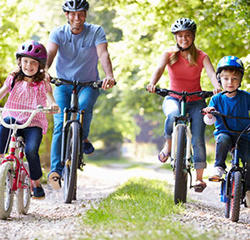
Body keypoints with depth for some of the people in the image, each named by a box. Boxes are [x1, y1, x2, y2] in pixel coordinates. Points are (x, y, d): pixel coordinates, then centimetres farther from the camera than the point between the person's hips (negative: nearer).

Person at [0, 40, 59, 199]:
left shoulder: (43, 84, 5)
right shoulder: (13, 79, 11)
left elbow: (49, 96, -10)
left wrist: (53, 105, -34)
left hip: (34, 124, -1)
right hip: (13, 120, 1)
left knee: (31, 150, -26)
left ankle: (37, 184, -3)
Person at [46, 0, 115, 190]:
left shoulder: (96, 32, -8)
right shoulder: (58, 33, -6)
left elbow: (103, 54, -22)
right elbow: (50, 53, -22)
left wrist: (109, 76, -42)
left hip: (88, 84, -1)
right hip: (63, 84, 1)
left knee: (84, 106, -33)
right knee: (60, 125, -15)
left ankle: (83, 139, -3)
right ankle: (56, 170, -18)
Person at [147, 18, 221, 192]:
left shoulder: (201, 56, -2)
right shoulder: (169, 54, 0)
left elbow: (211, 73, -18)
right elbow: (160, 69, -19)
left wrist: (217, 87, -41)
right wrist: (152, 84, -41)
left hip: (196, 102, 1)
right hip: (173, 99, 0)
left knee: (198, 140, -12)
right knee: (173, 115, -37)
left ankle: (199, 177, -3)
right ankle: (168, 145, -10)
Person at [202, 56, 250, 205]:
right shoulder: (217, 99, 2)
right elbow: (209, 121, -2)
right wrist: (209, 114, -25)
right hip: (224, 132, -1)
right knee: (223, 140, -37)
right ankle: (219, 168, -21)